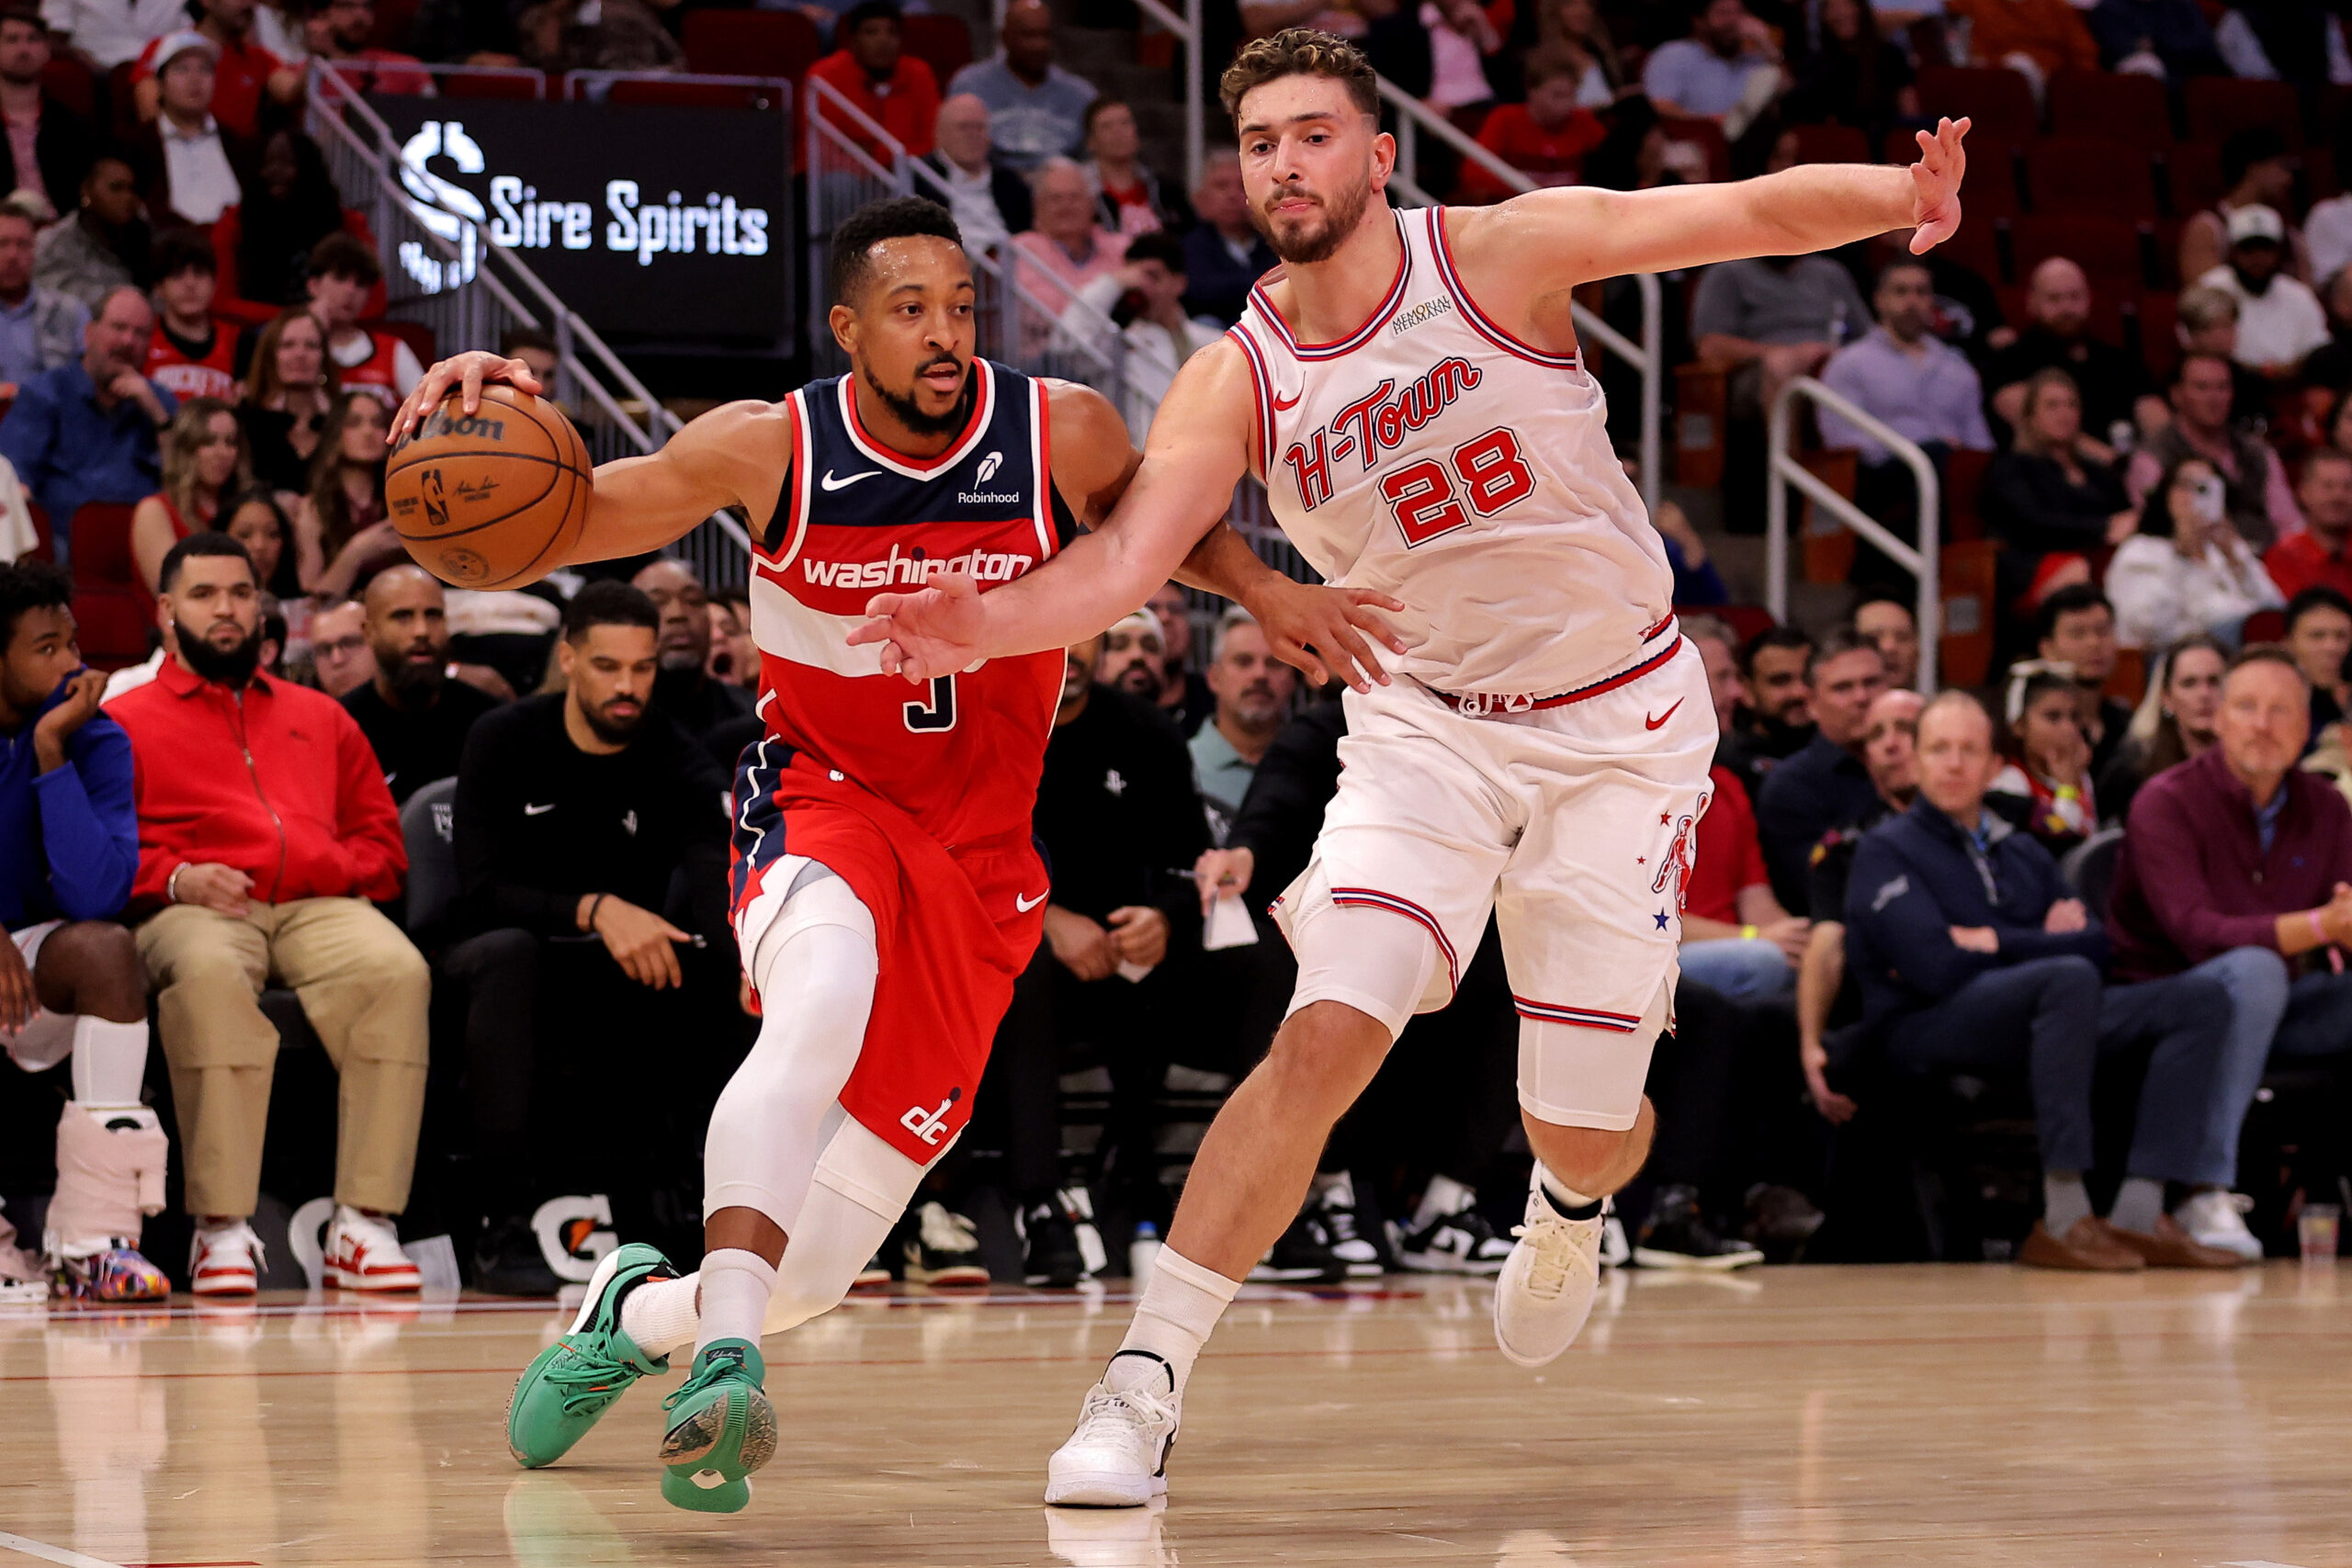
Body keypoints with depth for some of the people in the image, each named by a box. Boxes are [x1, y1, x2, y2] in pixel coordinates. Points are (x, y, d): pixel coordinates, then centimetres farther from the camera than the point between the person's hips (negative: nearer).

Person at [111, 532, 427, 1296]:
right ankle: (223, 1229, -40)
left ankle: (365, 1225, -34)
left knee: (396, 970, -33)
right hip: (195, 913, -3)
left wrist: (331, 870, 2)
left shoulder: (321, 719, 30)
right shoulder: (126, 722, 20)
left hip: (319, 909, 3)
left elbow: (384, 843, 24)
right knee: (208, 975, -41)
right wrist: (174, 879, -10)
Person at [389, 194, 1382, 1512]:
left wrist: (1262, 588, -5)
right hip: (823, 805, -2)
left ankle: (638, 1309, 34)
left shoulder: (1064, 435, -9)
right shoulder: (771, 451, -11)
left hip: (978, 864, 2)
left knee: (816, 1270, 1)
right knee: (824, 996, -41)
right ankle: (726, 1355, -45)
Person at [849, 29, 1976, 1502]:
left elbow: (1753, 211, -23)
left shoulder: (1503, 251, -15)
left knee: (1588, 1129, 5)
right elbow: (1126, 557, -21)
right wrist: (990, 622, -43)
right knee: (1325, 1039, -21)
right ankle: (1145, 1383, -16)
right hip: (1428, 725, 1)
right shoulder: (1236, 381, -10)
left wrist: (1903, 194, -43)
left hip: (1619, 723, -1)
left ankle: (1567, 1207, 45)